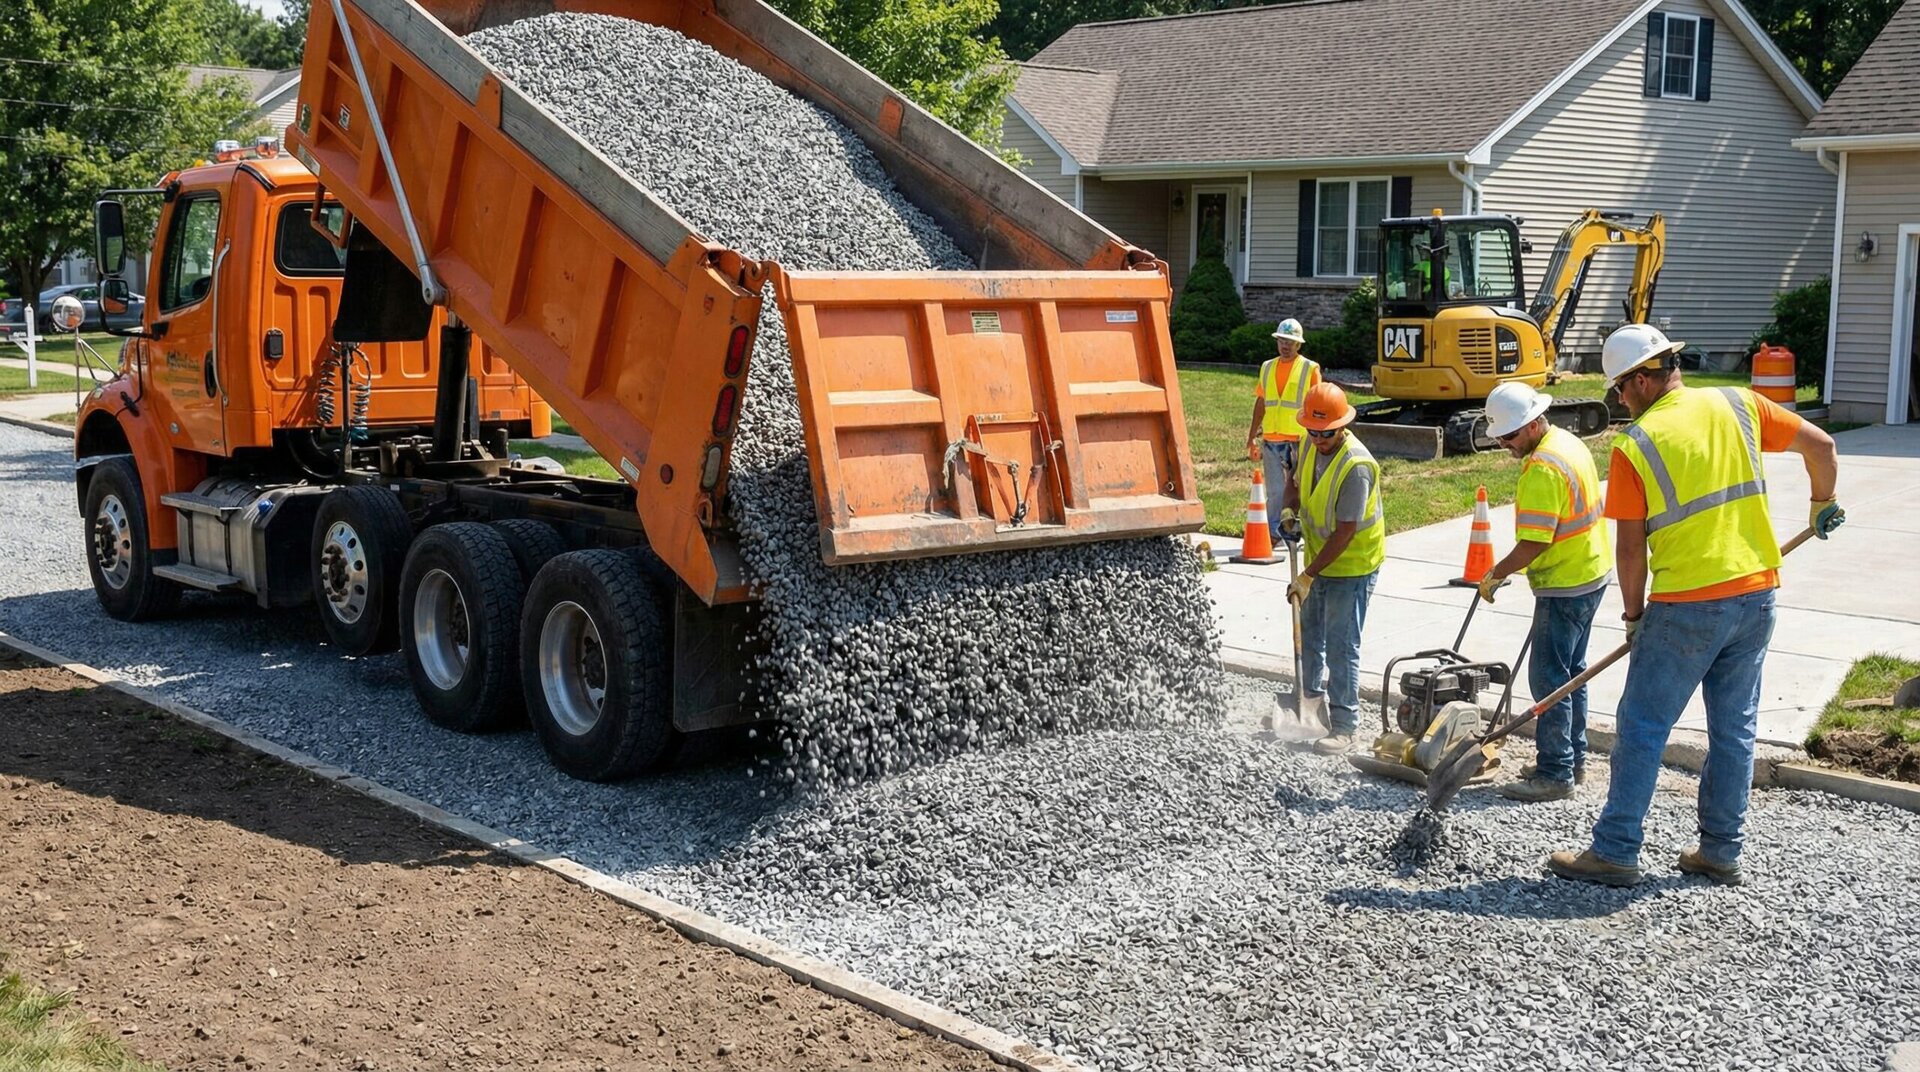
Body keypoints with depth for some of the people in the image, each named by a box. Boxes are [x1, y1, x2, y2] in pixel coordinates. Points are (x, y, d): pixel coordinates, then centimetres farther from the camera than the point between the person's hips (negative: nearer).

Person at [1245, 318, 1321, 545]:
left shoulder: (1310, 369, 0)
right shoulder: (1267, 368, 12)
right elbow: (1260, 404, 17)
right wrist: (1252, 438, 15)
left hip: (1299, 440, -4)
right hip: (1270, 439, 4)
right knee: (1274, 490, 7)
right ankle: (1274, 532, 14)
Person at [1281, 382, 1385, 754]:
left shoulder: (1356, 466, -29)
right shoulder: (1312, 447, -4)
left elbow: (1345, 532, -29)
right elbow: (1296, 482, 17)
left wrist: (1308, 576, -27)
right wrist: (1290, 509, -6)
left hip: (1352, 567, -8)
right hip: (1319, 560, 9)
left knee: (1341, 647, -7)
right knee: (1309, 635, 22)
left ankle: (1344, 726, 2)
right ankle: (1310, 699, 43)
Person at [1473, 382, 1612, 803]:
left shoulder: (1542, 469, -24)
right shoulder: (1567, 441, 9)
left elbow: (1534, 543, -25)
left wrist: (1496, 575, -12)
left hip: (1565, 585, -11)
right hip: (1591, 572, 11)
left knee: (1549, 677, -6)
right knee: (1571, 672, 17)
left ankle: (1555, 773, -3)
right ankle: (1573, 759, 26)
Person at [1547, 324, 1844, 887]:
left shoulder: (1635, 446, -10)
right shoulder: (1736, 405, 2)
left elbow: (1630, 548, -7)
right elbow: (1821, 445, 7)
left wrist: (1634, 614, 7)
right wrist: (1822, 505, 24)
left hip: (1687, 605, -5)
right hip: (1756, 593, 6)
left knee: (1643, 727, 4)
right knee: (1734, 727, 14)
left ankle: (1615, 851, 7)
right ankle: (1721, 851, 22)